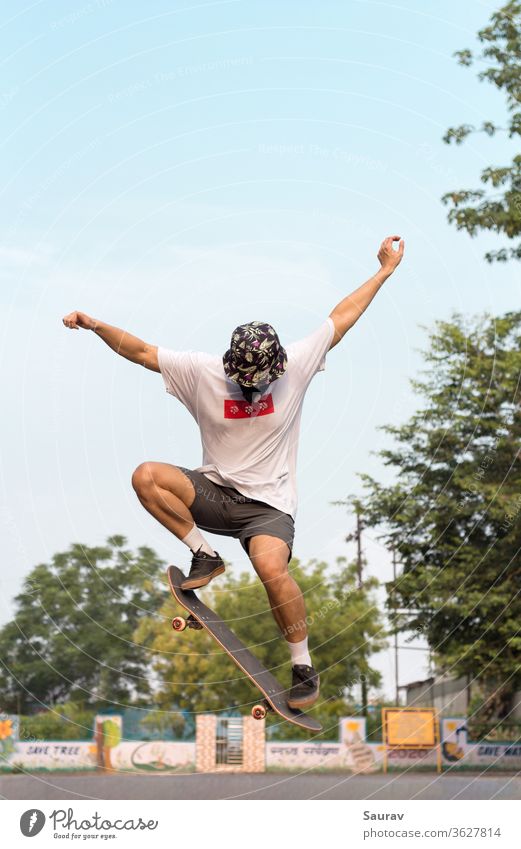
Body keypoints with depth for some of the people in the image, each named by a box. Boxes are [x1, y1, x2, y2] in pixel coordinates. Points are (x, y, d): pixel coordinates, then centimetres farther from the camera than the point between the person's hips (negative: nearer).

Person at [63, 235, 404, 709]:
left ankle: (304, 665, -9)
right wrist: (97, 326, -17)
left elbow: (343, 316, 1)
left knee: (272, 569, -31)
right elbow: (140, 351, -3)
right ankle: (205, 556, -4)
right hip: (213, 491, 2)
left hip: (268, 504, -2)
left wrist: (385, 270, 5)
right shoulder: (202, 372, -6)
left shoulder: (296, 366, -6)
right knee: (146, 477, -23)